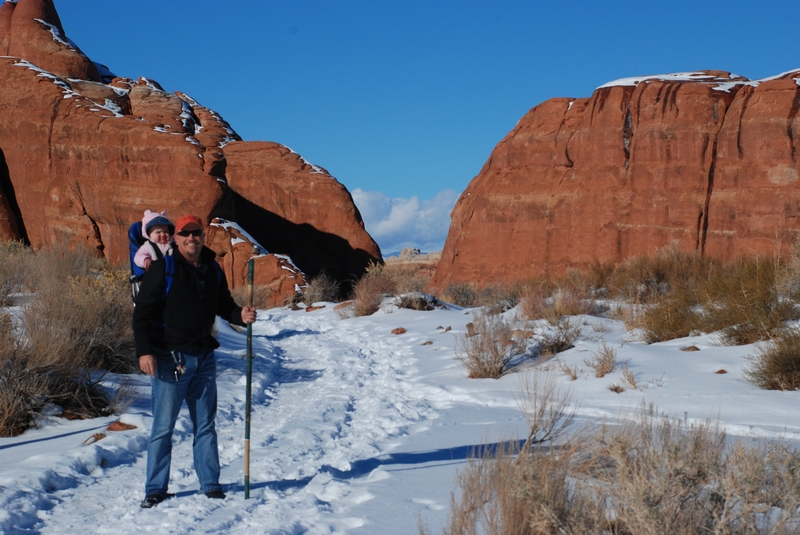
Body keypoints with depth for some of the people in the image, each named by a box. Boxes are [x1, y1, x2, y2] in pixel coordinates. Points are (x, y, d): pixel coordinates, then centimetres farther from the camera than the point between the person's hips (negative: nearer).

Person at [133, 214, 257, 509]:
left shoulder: (213, 270, 9)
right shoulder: (163, 268, -7)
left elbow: (223, 305, 19)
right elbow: (142, 311, -10)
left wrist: (240, 315, -3)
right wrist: (144, 351, -19)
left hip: (204, 357, 5)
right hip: (170, 358, -5)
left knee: (205, 425, 11)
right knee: (163, 426, 0)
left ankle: (210, 485, 19)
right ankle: (155, 489, 10)